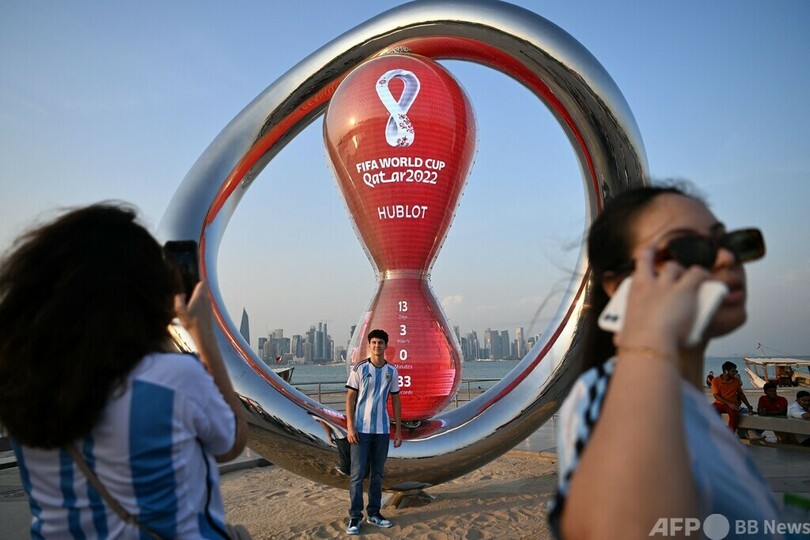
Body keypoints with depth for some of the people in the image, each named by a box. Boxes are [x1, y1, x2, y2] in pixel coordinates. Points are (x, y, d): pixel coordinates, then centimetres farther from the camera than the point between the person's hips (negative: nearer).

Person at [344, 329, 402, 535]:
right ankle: (355, 516, 9)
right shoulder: (359, 369, -4)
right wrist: (350, 427, -10)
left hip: (382, 430, 3)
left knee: (377, 474, 11)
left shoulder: (392, 371, 5)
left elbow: (395, 401, 10)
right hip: (361, 429, -3)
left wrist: (398, 430, 7)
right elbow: (350, 398, -3)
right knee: (357, 474, 0)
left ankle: (374, 513, 22)